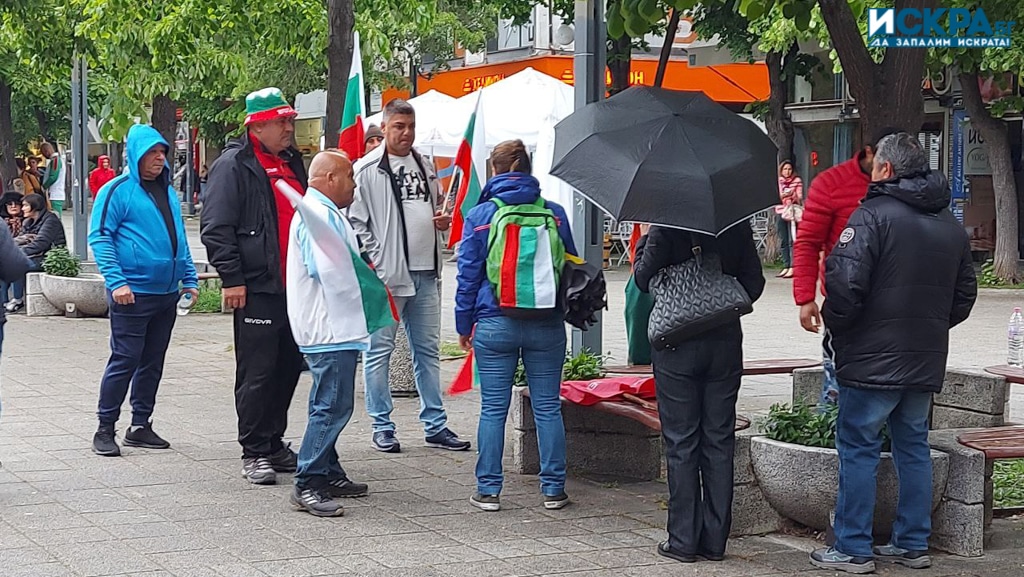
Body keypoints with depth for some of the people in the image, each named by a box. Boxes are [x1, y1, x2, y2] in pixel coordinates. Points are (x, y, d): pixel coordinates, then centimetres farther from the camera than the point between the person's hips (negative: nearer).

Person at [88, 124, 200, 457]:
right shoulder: (117, 191, -6)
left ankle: (140, 426, 19)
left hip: (167, 293, 7)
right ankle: (105, 429, 2)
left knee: (152, 363, 11)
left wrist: (189, 279, 14)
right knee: (124, 361, -6)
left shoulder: (168, 192, 14)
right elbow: (100, 237, -10)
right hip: (132, 293, -7)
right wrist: (116, 281, -19)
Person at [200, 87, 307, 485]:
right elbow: (216, 228, -13)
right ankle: (254, 452, 3)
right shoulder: (233, 165, -8)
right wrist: (232, 278, -17)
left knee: (288, 366, 13)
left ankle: (274, 444, 24)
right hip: (257, 289, -8)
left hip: (293, 286, 8)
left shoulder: (292, 162, 17)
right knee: (257, 372, -4)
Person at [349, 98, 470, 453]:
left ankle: (435, 426, 18)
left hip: (425, 273, 7)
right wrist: (371, 263, -15)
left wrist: (443, 221, 5)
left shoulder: (425, 168, 15)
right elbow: (356, 222, -8)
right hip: (385, 274, -6)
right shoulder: (367, 170, -6)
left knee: (428, 351, 11)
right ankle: (382, 427, 9)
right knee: (379, 351, 0)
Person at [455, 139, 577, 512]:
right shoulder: (554, 213, 3)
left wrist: (463, 324, 8)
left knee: (493, 409, 4)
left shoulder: (480, 215, -1)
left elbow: (468, 274, 1)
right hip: (547, 325, 1)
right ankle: (553, 489, 10)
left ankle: (489, 489, 7)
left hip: (495, 324, -1)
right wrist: (565, 310, 22)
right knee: (548, 408, 7)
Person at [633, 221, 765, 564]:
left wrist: (644, 244, 7)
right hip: (725, 343, 3)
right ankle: (715, 539, 11)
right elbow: (754, 282, 3)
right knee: (719, 440, 8)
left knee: (681, 443, 3)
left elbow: (644, 278, -8)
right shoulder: (738, 225, 0)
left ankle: (683, 540, 4)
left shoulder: (667, 224, -12)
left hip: (677, 346, -3)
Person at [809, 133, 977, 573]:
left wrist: (836, 325, -4)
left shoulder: (874, 215, -13)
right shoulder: (952, 226, 12)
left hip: (873, 360, -7)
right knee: (913, 446, 15)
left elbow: (845, 282, -21)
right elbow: (964, 295, 19)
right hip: (927, 363, 7)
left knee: (858, 448, 0)